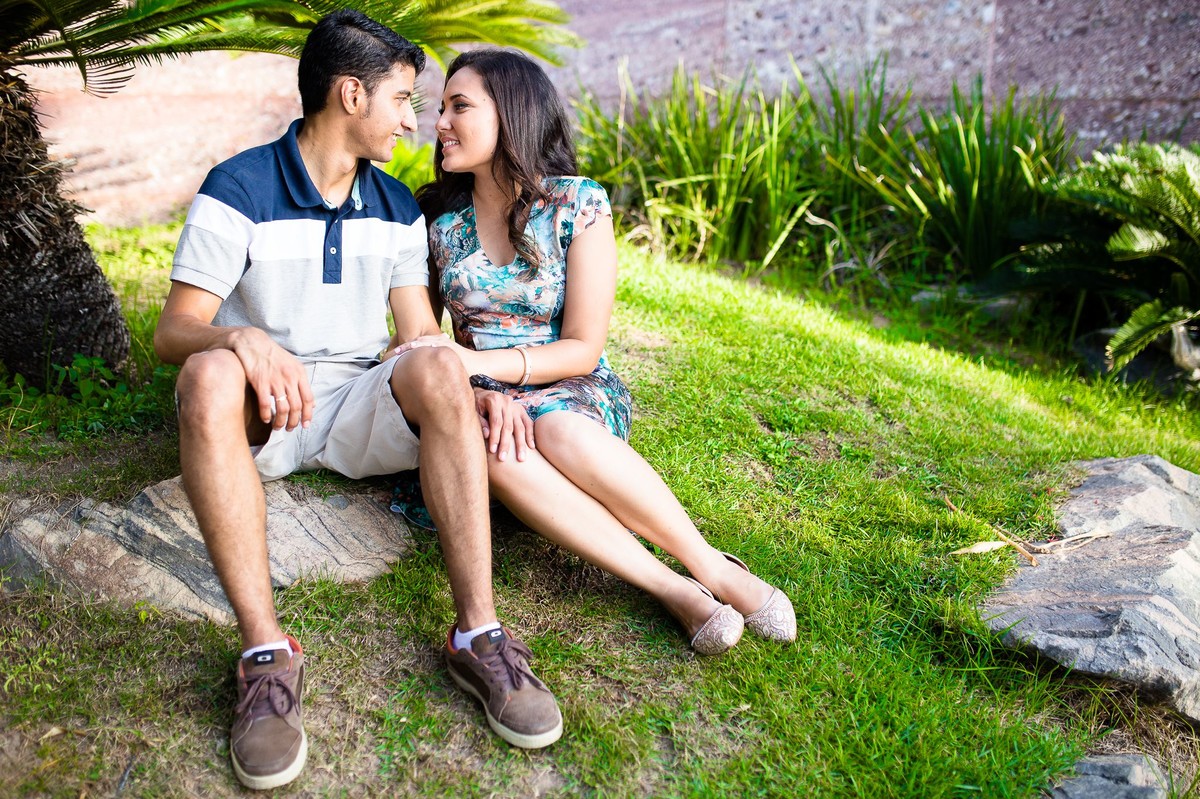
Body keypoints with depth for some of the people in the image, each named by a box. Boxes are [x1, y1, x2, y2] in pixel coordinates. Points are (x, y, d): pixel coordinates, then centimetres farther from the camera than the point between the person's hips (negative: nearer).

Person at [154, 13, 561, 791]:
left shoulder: (397, 209, 9)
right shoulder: (239, 189, -4)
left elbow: (420, 335, 3)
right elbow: (173, 331, -10)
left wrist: (485, 393, -18)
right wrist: (241, 337, -34)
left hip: (360, 413, 3)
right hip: (260, 417, -2)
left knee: (440, 369, -28)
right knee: (211, 376, -36)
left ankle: (478, 635, -32)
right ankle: (267, 653, -35)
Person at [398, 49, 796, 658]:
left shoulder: (579, 206, -7)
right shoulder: (440, 215, 4)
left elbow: (582, 349, -9)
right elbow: (426, 331, 9)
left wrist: (479, 362, -23)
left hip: (576, 394, -2)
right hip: (484, 394, 2)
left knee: (559, 430, -38)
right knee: (489, 441, -35)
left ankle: (711, 566, -21)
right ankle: (673, 590, -34)